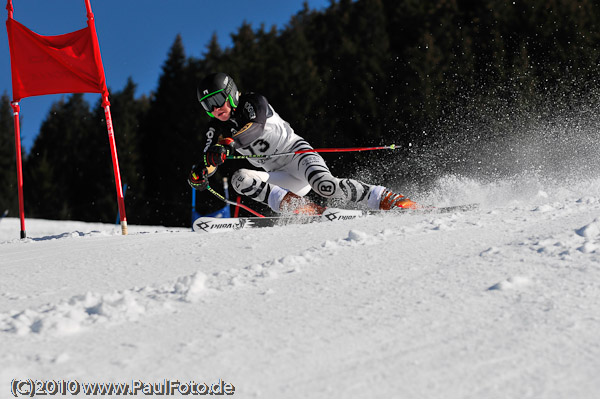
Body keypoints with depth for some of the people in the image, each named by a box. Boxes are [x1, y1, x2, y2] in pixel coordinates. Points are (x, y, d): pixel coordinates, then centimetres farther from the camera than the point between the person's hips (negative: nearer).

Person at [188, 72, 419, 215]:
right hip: (281, 180, 6)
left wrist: (228, 145, -46)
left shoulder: (253, 103, -10)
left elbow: (256, 127, -30)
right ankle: (298, 208, -28)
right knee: (239, 179, -19)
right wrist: (200, 174, -25)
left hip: (296, 152, -6)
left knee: (324, 185, -34)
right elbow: (209, 160, 0)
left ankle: (389, 201, -26)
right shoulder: (217, 130, 7)